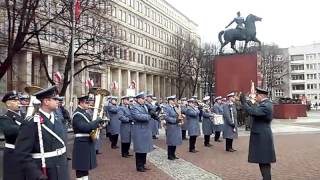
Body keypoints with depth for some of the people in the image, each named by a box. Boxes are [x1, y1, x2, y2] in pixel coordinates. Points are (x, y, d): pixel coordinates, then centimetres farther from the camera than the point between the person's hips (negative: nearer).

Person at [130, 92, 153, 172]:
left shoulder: (145, 107, 14)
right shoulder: (134, 108, -10)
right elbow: (138, 116, -24)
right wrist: (149, 116, -18)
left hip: (146, 130, 7)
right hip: (139, 131, -7)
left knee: (145, 148, 13)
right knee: (140, 149, 1)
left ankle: (143, 165, 24)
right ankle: (139, 166, 12)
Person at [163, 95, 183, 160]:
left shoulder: (175, 107, 13)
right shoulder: (166, 107, -10)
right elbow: (166, 117, -20)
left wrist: (179, 121, -4)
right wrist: (175, 120, -23)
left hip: (177, 127, 7)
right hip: (170, 127, -7)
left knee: (175, 142, 12)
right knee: (171, 143, 1)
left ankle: (173, 155, 23)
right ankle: (170, 156, 12)